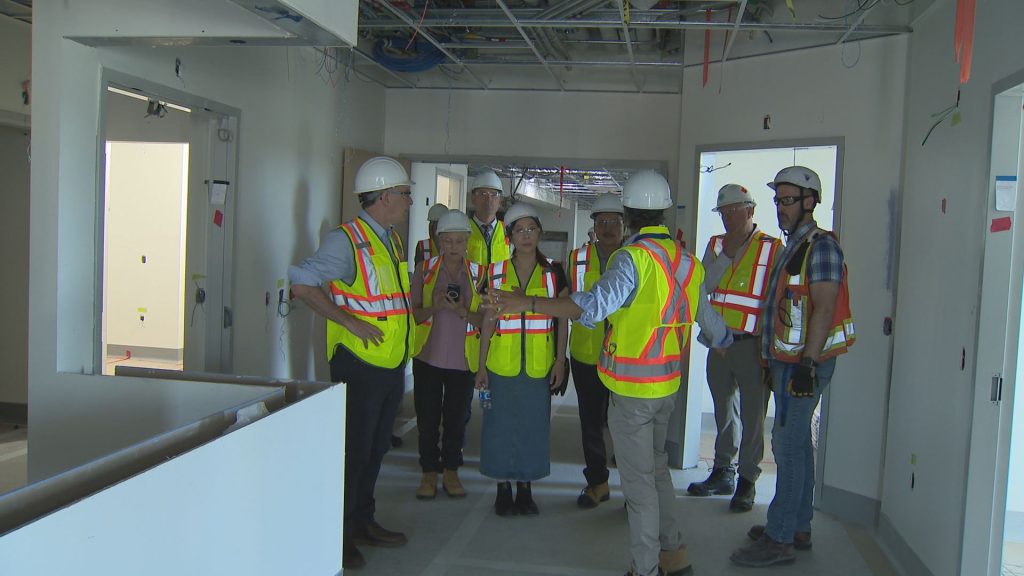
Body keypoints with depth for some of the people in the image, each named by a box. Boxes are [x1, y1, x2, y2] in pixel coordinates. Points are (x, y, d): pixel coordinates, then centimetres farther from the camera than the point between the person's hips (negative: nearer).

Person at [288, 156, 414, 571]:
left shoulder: (393, 240, 13)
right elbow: (302, 283, -23)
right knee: (353, 450, 0)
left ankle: (363, 522, 31)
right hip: (359, 365, -8)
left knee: (376, 448, 17)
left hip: (392, 366, 8)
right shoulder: (346, 240, -15)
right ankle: (338, 537, 13)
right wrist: (350, 322, -22)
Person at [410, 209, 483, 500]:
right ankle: (429, 472, 19)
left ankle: (450, 471, 23)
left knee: (456, 418, 7)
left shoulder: (477, 273, 3)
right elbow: (414, 313, 0)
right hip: (428, 356, 0)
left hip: (463, 359, 0)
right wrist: (436, 307, -20)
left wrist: (463, 312, -18)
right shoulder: (425, 269, 2)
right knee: (427, 418, 4)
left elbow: (485, 318, 1)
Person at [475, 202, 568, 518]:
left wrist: (560, 361, 0)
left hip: (539, 367, 0)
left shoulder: (553, 274, 4)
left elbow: (562, 320, 7)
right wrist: (481, 365, 3)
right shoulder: (496, 272, 4)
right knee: (501, 426, 4)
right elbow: (488, 321, 6)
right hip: (501, 365, 0)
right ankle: (503, 490, 18)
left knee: (533, 427, 6)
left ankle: (525, 489, 20)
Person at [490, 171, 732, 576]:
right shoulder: (687, 261, 4)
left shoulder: (633, 257, -18)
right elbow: (707, 318, 17)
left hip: (631, 387, -7)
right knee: (657, 467, 22)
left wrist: (527, 303, -36)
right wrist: (725, 341, 39)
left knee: (638, 480, 4)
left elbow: (594, 305, -33)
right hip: (668, 383, 7)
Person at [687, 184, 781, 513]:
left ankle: (747, 482, 14)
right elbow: (704, 285, 0)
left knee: (752, 416, 2)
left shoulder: (772, 248, -7)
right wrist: (727, 255, -11)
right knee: (724, 412, 17)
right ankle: (722, 473, 30)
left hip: (753, 345, -5)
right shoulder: (716, 245, 9)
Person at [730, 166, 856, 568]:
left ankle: (779, 539, -3)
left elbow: (824, 309, -21)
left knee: (789, 446, -8)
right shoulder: (792, 246, 17)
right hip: (788, 360, 10)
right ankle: (798, 527, 25)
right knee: (797, 443, 15)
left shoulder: (821, 246, -13)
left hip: (805, 362, -10)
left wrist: (808, 363, -25)